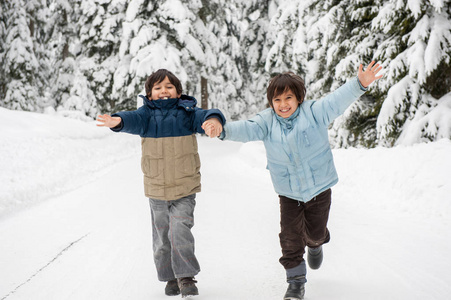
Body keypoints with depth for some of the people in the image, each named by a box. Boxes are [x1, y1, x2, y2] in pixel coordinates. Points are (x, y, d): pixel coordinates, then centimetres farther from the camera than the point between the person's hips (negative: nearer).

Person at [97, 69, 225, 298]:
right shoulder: (147, 114, 1)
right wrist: (118, 121, -43)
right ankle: (170, 278, 26)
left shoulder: (187, 113, -2)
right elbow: (134, 120, -19)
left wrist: (213, 119, -45)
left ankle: (186, 277, -2)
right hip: (156, 189, 3)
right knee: (161, 235, 11)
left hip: (185, 187, -2)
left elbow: (202, 117, -19)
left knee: (180, 230, -14)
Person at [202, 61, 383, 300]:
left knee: (315, 232, 13)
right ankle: (296, 281, 14)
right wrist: (224, 130, -46)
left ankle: (315, 244, 53)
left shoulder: (314, 112, -13)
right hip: (288, 192, 1)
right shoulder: (266, 121, -8)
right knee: (290, 236, -3)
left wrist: (359, 84, -43)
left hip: (318, 186, -1)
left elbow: (338, 101, -25)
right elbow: (247, 129, -24)